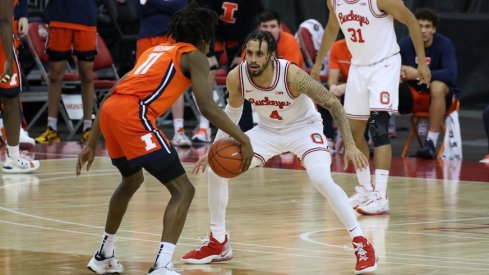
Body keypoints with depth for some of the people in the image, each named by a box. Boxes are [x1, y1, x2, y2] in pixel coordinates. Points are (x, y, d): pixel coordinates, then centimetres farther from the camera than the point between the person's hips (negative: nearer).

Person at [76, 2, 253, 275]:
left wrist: (92, 144, 33)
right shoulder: (195, 57, 11)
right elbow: (207, 107, -5)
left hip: (110, 110, 8)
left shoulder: (156, 51, 32)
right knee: (183, 190, -5)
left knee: (132, 179, 34)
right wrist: (244, 140, -2)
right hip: (134, 115, -8)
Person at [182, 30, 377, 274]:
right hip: (268, 130, 5)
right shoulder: (236, 77, -21)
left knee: (322, 181, -30)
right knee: (216, 171, -6)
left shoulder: (292, 75, -33)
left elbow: (333, 103, -22)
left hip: (303, 128, -5)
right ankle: (218, 244, 12)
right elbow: (233, 111, 3)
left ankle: (362, 244, -16)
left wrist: (350, 145, -28)